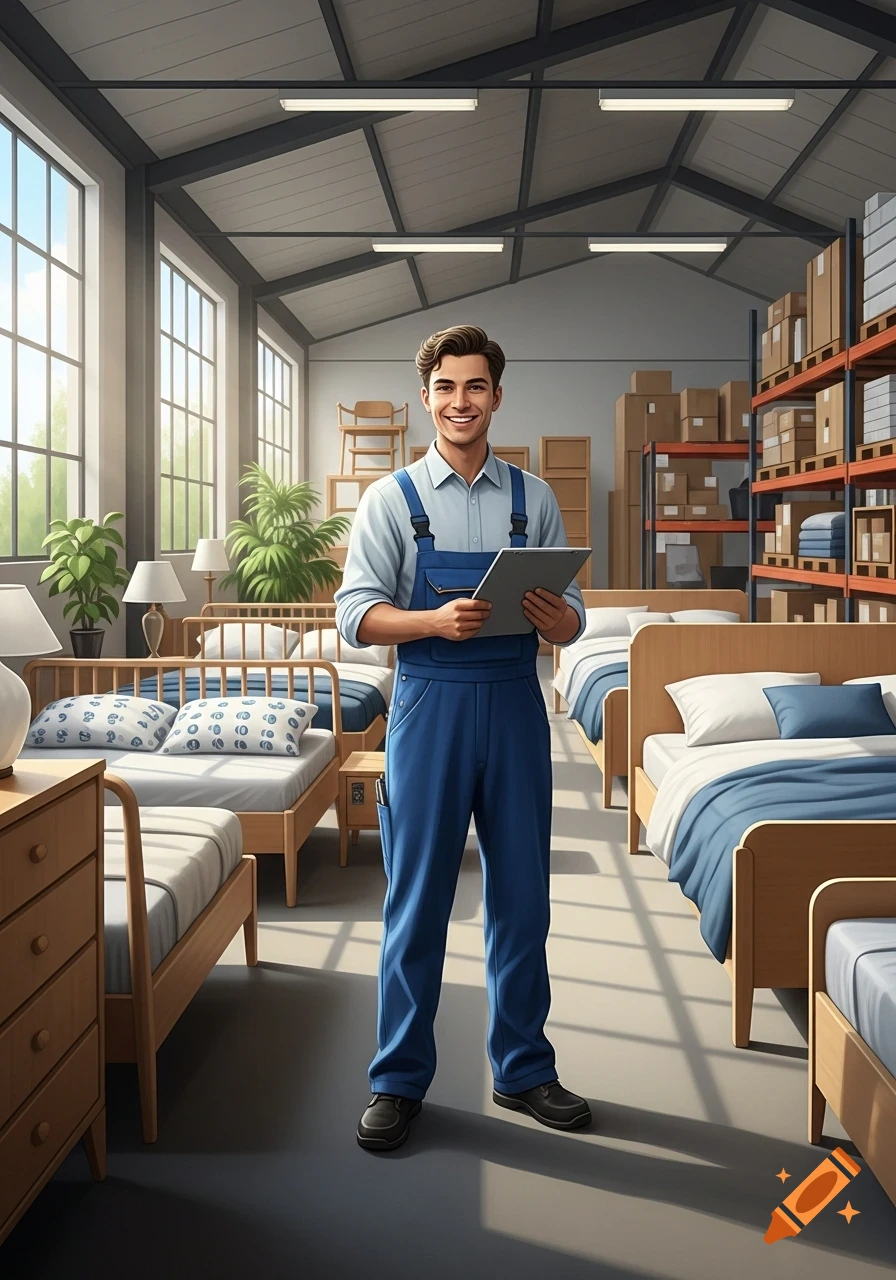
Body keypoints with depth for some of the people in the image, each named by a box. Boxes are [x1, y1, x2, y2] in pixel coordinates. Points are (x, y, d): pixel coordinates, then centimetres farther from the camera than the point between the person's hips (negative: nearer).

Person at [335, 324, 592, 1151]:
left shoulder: (533, 500, 8)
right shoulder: (391, 499, 2)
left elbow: (572, 622, 5)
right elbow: (357, 616, -6)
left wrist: (550, 613, -19)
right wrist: (438, 620, -23)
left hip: (515, 708, 2)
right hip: (430, 707, -2)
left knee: (522, 899, 11)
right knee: (417, 903, 5)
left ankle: (523, 1070, 29)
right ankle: (399, 1080, 21)